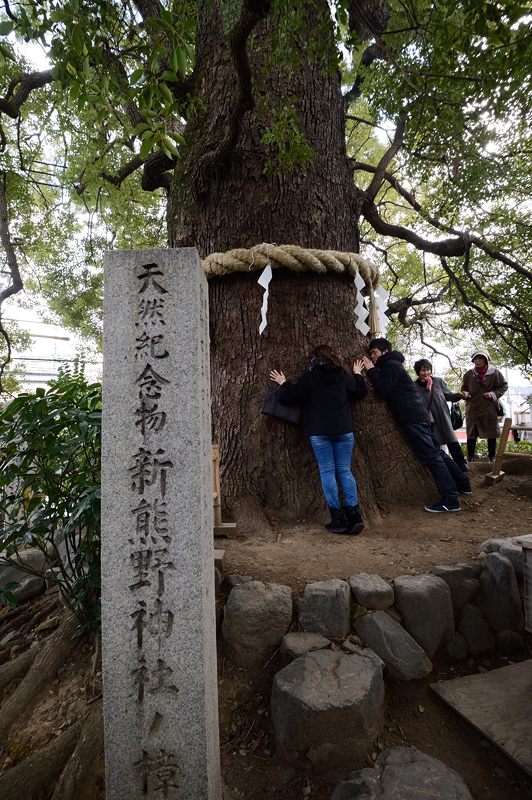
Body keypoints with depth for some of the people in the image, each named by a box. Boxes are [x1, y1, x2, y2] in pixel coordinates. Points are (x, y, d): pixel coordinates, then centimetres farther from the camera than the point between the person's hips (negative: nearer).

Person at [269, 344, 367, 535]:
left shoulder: (308, 378, -2)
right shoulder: (343, 376, 8)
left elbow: (287, 398, -1)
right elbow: (362, 390, 23)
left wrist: (283, 383, 18)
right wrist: (357, 374, 40)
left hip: (319, 432, -3)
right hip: (344, 431, 3)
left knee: (327, 471, 2)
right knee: (345, 470, 8)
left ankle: (338, 519, 2)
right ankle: (354, 514, 1)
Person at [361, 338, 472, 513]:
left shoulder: (391, 366, -8)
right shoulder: (392, 365, 23)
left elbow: (384, 390, -18)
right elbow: (387, 389, 20)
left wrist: (371, 370, -12)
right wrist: (373, 370, 13)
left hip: (412, 418, -10)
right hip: (418, 414, 10)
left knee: (432, 456, -10)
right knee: (436, 452, 16)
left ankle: (450, 500, -7)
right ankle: (462, 484, 26)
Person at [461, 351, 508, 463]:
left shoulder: (494, 373, -3)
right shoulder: (468, 374, 1)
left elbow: (504, 386, 5)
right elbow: (463, 388, 12)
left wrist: (493, 394, -11)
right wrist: (465, 394, -10)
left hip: (490, 408, -1)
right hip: (472, 409, 1)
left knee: (491, 434, 6)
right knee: (471, 434, 4)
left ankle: (492, 457, 20)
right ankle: (470, 458, 12)